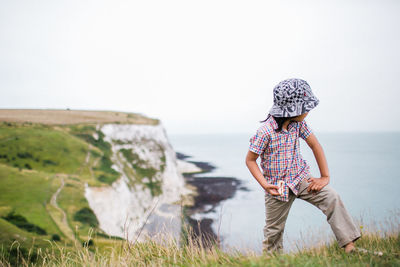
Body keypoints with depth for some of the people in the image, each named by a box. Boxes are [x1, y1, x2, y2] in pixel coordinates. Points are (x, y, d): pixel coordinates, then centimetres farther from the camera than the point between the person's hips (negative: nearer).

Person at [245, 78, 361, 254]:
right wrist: (264, 184, -21)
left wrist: (325, 176, 1)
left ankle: (349, 245, -14)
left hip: (300, 178, 4)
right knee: (273, 231, 7)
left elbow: (315, 146, 5)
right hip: (278, 187, -4)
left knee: (332, 198, -18)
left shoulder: (298, 123, -4)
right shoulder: (266, 131, -20)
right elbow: (250, 160, -11)